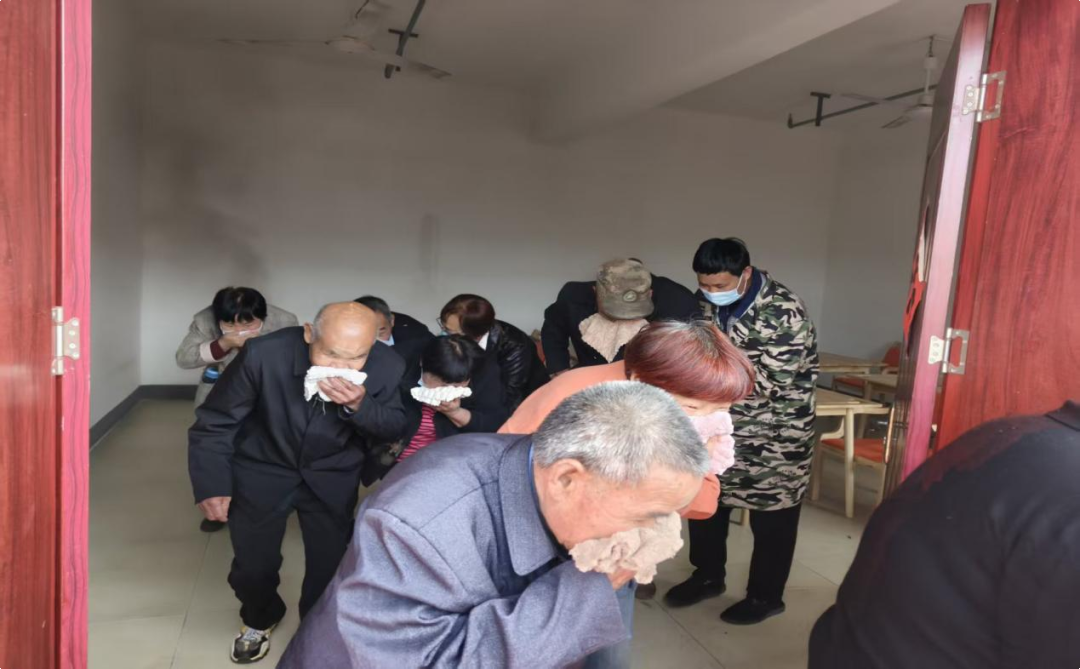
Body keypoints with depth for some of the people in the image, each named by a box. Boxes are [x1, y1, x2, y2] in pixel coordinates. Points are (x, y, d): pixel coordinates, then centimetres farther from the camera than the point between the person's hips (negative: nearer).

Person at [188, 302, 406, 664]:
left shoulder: (387, 365, -26)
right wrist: (212, 485, -13)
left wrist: (359, 406, -33)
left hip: (333, 478, 1)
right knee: (253, 565, 8)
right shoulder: (264, 354, -30)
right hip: (262, 472, -1)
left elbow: (394, 428, -13)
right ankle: (259, 619, 43)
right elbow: (215, 421, -15)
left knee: (332, 565, 6)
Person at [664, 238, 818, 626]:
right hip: (719, 422, 7)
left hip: (773, 434, -6)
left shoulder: (784, 313, -25)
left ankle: (766, 596, 28)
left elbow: (769, 382, -27)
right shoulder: (707, 300, -4)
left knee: (771, 517, 8)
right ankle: (708, 576, 37)